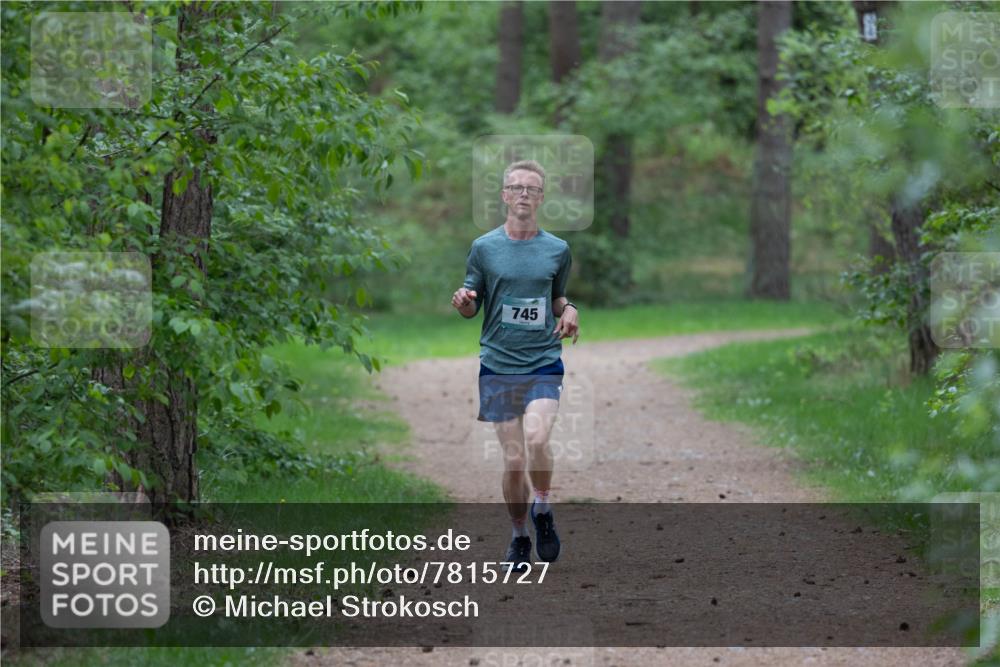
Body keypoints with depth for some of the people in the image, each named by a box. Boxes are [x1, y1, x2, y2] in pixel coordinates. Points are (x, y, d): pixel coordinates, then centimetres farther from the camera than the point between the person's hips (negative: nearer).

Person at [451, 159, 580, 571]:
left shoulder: (557, 250, 6)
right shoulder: (484, 248, 3)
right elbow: (471, 308, 9)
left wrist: (568, 313, -1)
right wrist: (462, 302, -14)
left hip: (544, 363, 0)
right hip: (498, 365, 0)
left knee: (536, 439, -23)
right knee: (513, 458, 0)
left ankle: (542, 508, 3)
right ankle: (519, 536, 18)